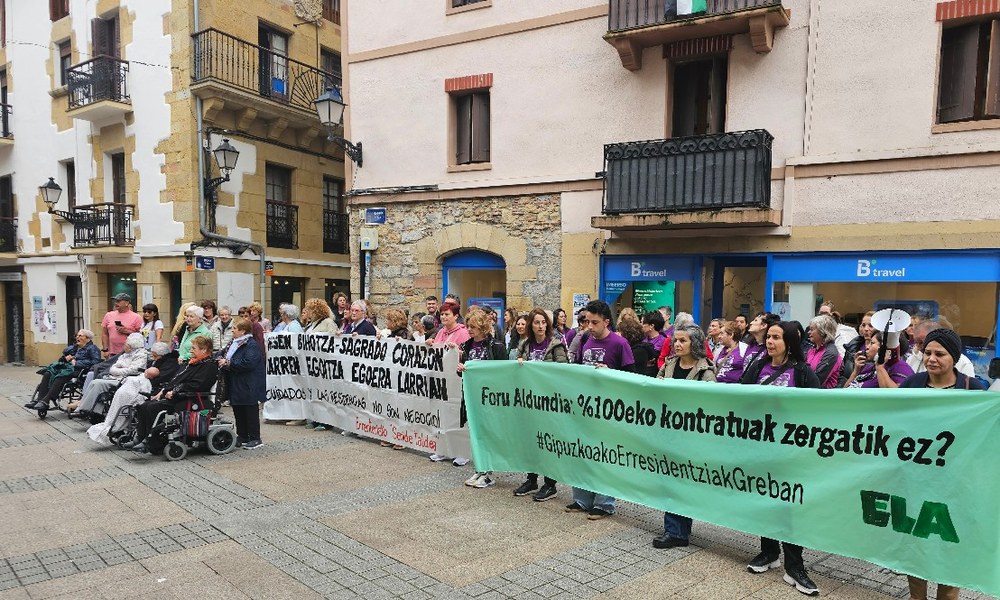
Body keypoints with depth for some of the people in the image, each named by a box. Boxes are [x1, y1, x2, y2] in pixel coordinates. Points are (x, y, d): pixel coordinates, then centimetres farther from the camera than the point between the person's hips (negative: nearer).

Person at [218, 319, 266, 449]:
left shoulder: (251, 346, -16)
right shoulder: (234, 343, 13)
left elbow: (248, 363, -27)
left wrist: (229, 363, -21)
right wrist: (223, 361, 2)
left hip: (248, 388, -9)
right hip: (236, 386, 9)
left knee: (250, 413, -1)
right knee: (238, 412, 14)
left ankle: (255, 438, 6)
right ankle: (242, 437, 25)